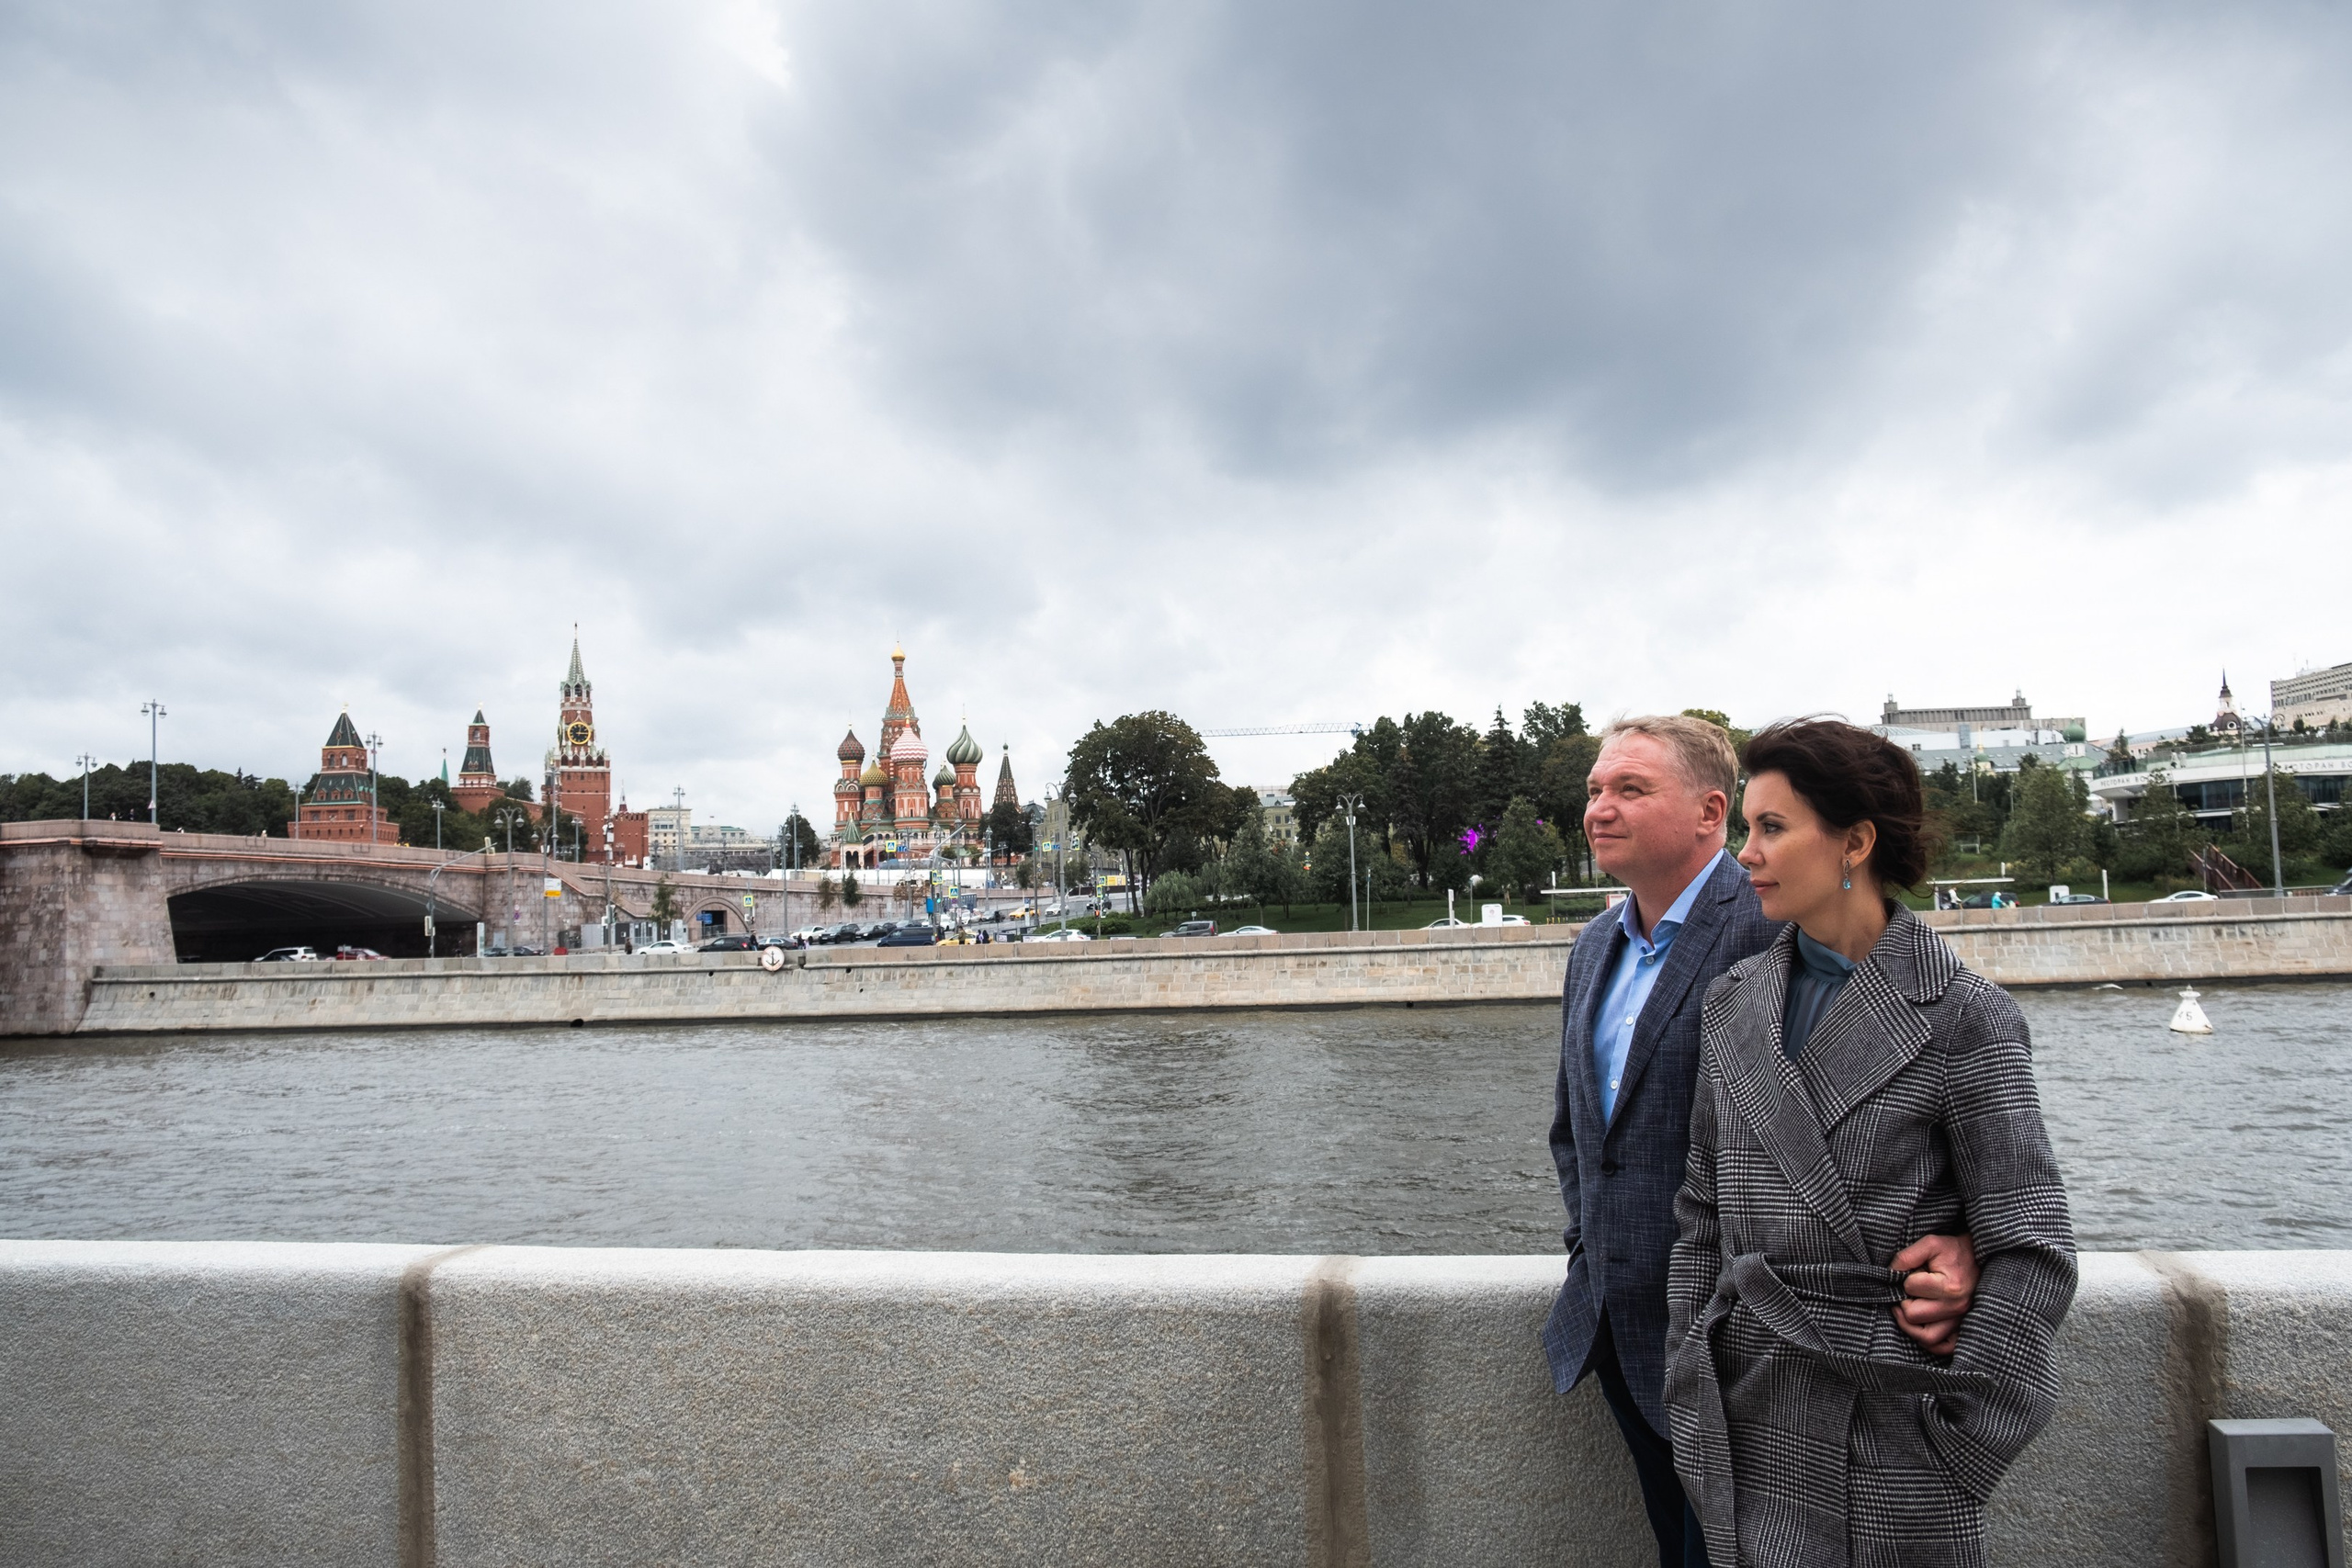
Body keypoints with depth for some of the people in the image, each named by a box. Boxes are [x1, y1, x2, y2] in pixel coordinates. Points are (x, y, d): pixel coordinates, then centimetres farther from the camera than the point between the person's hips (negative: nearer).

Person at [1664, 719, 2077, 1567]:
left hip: (1889, 1409, -4)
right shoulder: (1733, 1001, 5)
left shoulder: (1962, 1017, -10)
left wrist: (1956, 1436, -10)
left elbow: (2033, 1252, -9)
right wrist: (1689, 1394, 6)